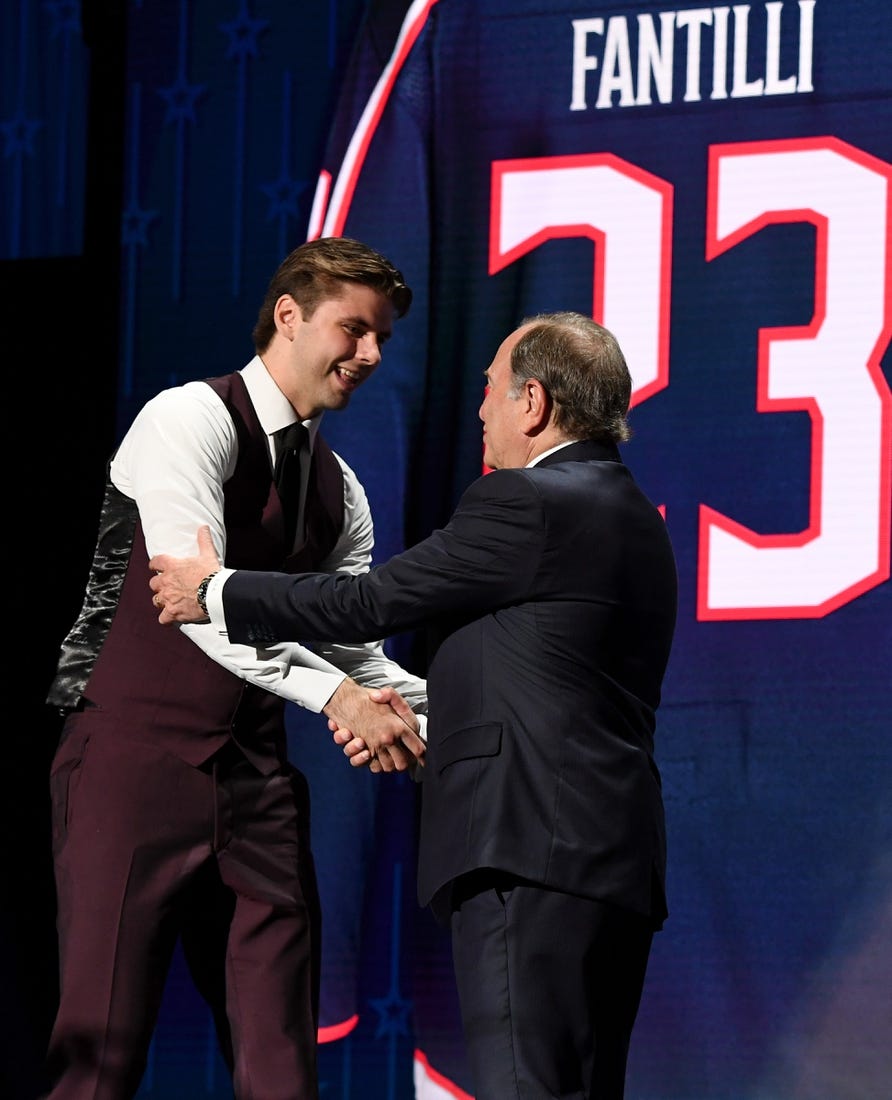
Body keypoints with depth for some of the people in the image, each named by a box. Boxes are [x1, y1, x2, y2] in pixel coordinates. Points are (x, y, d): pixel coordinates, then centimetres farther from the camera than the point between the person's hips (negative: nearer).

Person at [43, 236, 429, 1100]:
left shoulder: (339, 493, 16)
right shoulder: (192, 421, -9)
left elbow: (354, 653, 14)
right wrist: (335, 695, -30)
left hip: (255, 778, 7)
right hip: (136, 760, -7)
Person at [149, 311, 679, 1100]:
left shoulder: (527, 504, -8)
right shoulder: (632, 519, 22)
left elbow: (372, 603, -2)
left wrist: (217, 594, 11)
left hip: (532, 857, -10)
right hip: (617, 868, 10)